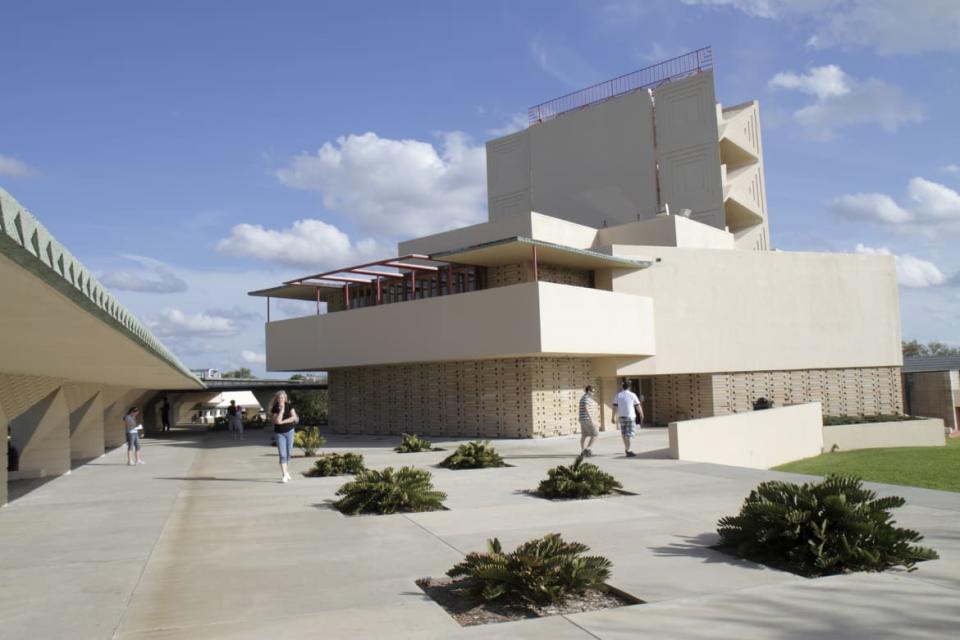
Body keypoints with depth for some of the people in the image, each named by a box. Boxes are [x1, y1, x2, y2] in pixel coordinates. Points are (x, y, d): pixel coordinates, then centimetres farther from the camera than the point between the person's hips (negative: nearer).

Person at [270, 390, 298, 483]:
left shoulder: (289, 406, -2)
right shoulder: (275, 408, -7)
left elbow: (294, 417, -10)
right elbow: (277, 421, -19)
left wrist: (283, 421, -15)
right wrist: (281, 409, -21)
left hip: (289, 431, 2)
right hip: (279, 433, -2)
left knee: (289, 453, 9)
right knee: (282, 454, -7)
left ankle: (285, 471, 28)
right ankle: (285, 475, -8)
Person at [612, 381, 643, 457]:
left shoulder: (618, 395, 5)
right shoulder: (632, 395, -3)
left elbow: (615, 407, 0)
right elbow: (638, 406, 4)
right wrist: (641, 414, 20)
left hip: (621, 417, 4)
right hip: (630, 417, -4)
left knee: (624, 434, 14)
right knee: (629, 434, -5)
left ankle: (627, 449, 25)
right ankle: (628, 451, -12)